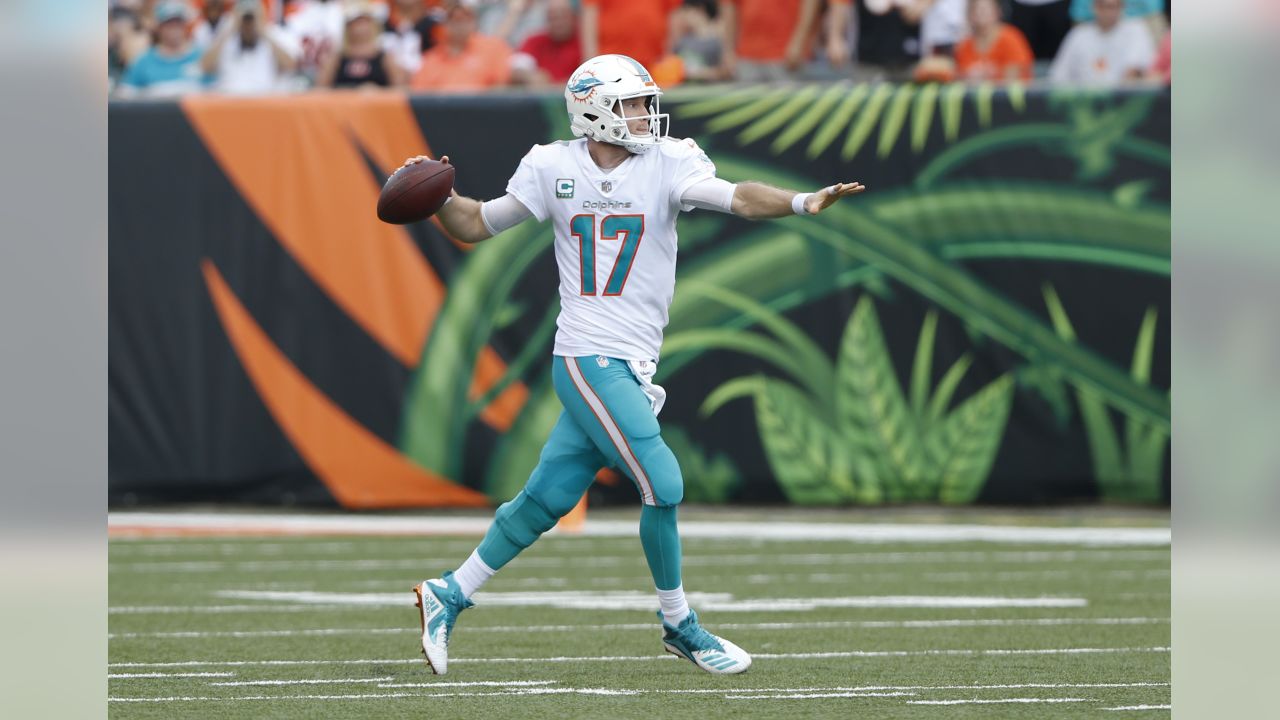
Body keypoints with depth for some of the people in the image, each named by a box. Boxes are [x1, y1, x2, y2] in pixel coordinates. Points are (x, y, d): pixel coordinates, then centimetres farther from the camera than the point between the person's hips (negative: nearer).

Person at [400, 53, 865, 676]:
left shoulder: (666, 164, 2)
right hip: (588, 358, -4)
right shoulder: (554, 169, 0)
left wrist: (801, 202, -32)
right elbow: (476, 225, 12)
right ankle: (679, 625, 6)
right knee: (662, 486, -11)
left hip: (631, 367, 4)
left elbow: (737, 198, -14)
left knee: (547, 499, 9)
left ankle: (449, 595, 24)